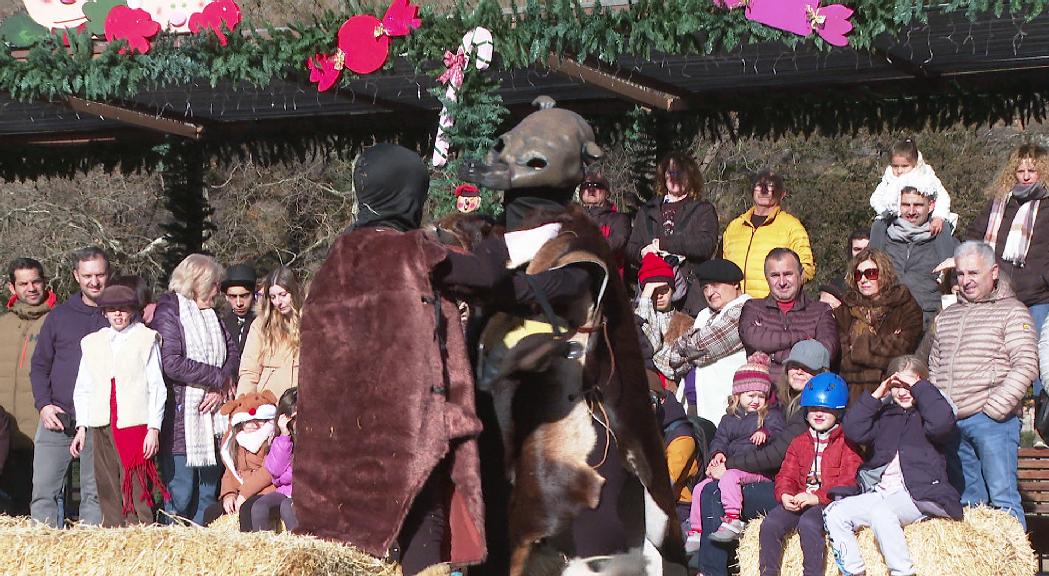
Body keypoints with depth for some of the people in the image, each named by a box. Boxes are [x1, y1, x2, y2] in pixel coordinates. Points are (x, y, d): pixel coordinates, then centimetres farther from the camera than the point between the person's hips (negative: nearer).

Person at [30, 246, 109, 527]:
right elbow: (39, 365, 12)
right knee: (44, 492, -3)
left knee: (95, 494, 2)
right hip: (57, 419, 2)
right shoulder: (60, 316, 11)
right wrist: (44, 405, -2)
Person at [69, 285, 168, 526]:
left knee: (136, 491, -9)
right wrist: (82, 427, 11)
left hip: (135, 423, -4)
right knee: (108, 490, 4)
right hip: (102, 425, 4)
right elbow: (83, 389, 18)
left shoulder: (146, 340, 2)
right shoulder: (92, 343, 14)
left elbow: (157, 388, -1)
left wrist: (154, 429, -8)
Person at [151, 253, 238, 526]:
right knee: (180, 494, -8)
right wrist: (219, 377, -11)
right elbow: (172, 363, -17)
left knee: (209, 491, 6)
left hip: (212, 414, 7)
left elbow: (232, 352, 12)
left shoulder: (211, 315, 19)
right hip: (181, 418, -7)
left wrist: (220, 389, -7)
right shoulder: (168, 312, -5)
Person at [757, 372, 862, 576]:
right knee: (770, 524, -21)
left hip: (830, 502, -5)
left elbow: (849, 482, -7)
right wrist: (785, 495, -10)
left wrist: (818, 497, -20)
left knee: (808, 523, -36)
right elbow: (786, 475, 15)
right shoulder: (799, 442, 23)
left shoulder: (847, 442, 5)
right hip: (798, 502, 5)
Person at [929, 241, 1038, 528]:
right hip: (952, 422, 6)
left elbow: (1026, 366, -9)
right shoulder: (946, 317, 21)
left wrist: (995, 408, -14)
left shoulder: (1012, 311, 0)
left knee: (1002, 496, -9)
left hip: (992, 420, -6)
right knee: (967, 500, 10)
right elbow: (934, 367, 25)